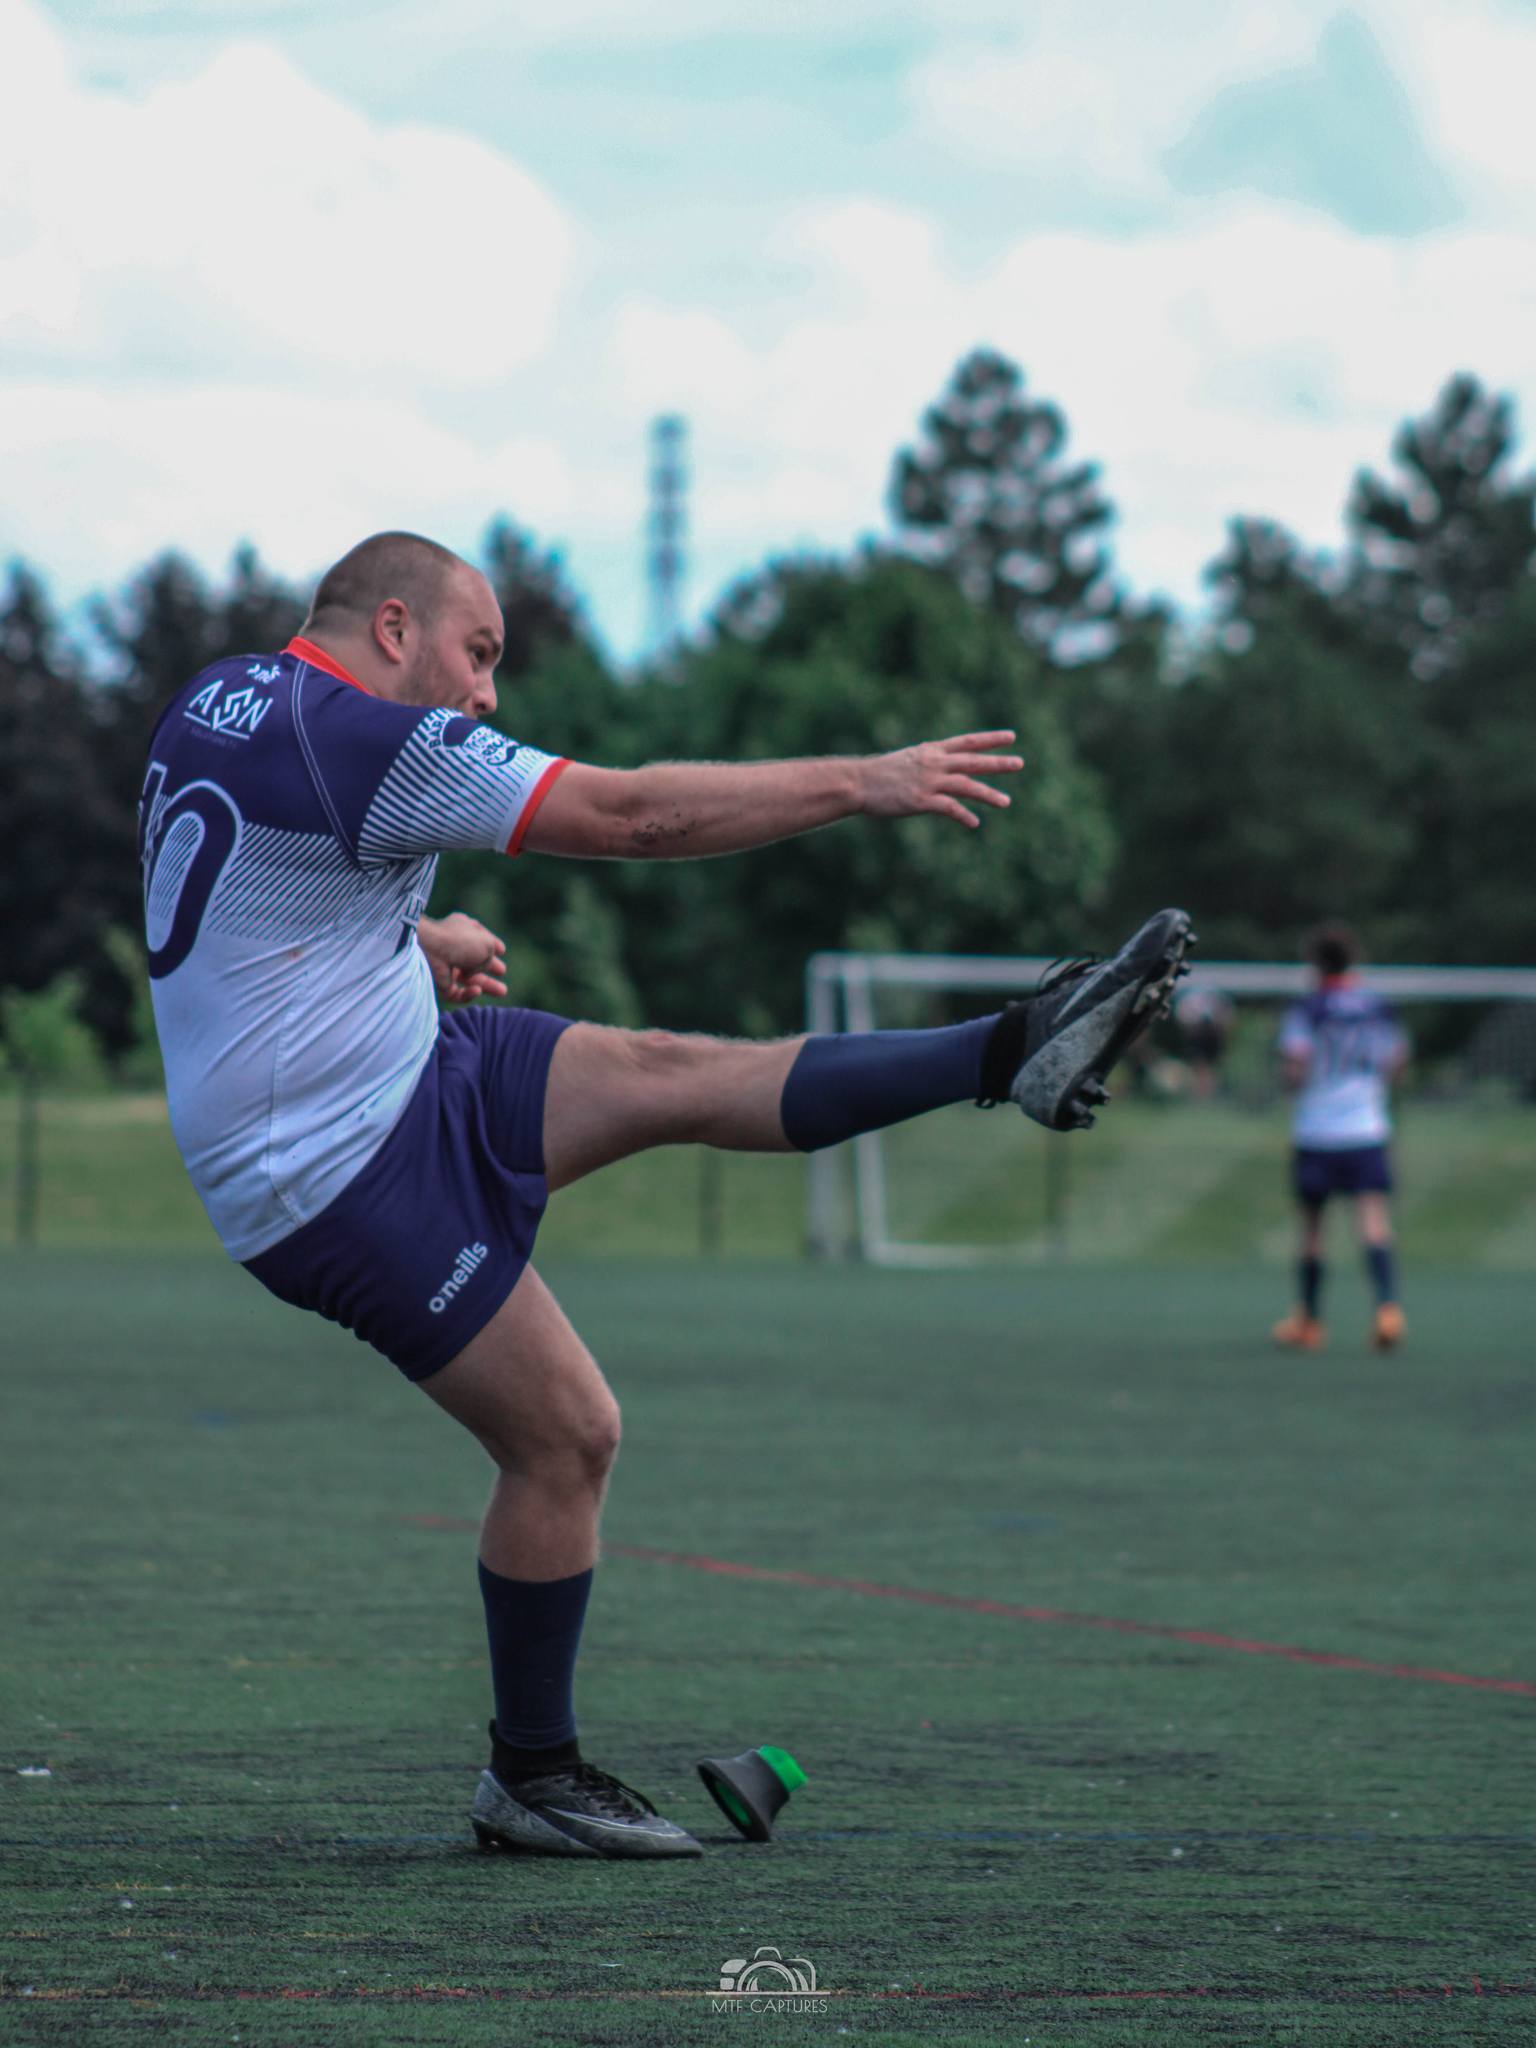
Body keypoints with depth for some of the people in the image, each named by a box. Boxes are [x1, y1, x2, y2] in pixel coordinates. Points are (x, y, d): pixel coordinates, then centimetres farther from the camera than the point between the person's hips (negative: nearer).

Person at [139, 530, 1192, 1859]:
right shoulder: (363, 741, -21)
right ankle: (532, 1777, 8)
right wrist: (860, 784, -16)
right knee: (567, 1437, -4)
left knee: (673, 1075, 2)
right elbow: (630, 815, -21)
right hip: (347, 1175, -10)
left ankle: (1015, 1055, 3)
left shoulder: (219, 701, 8)